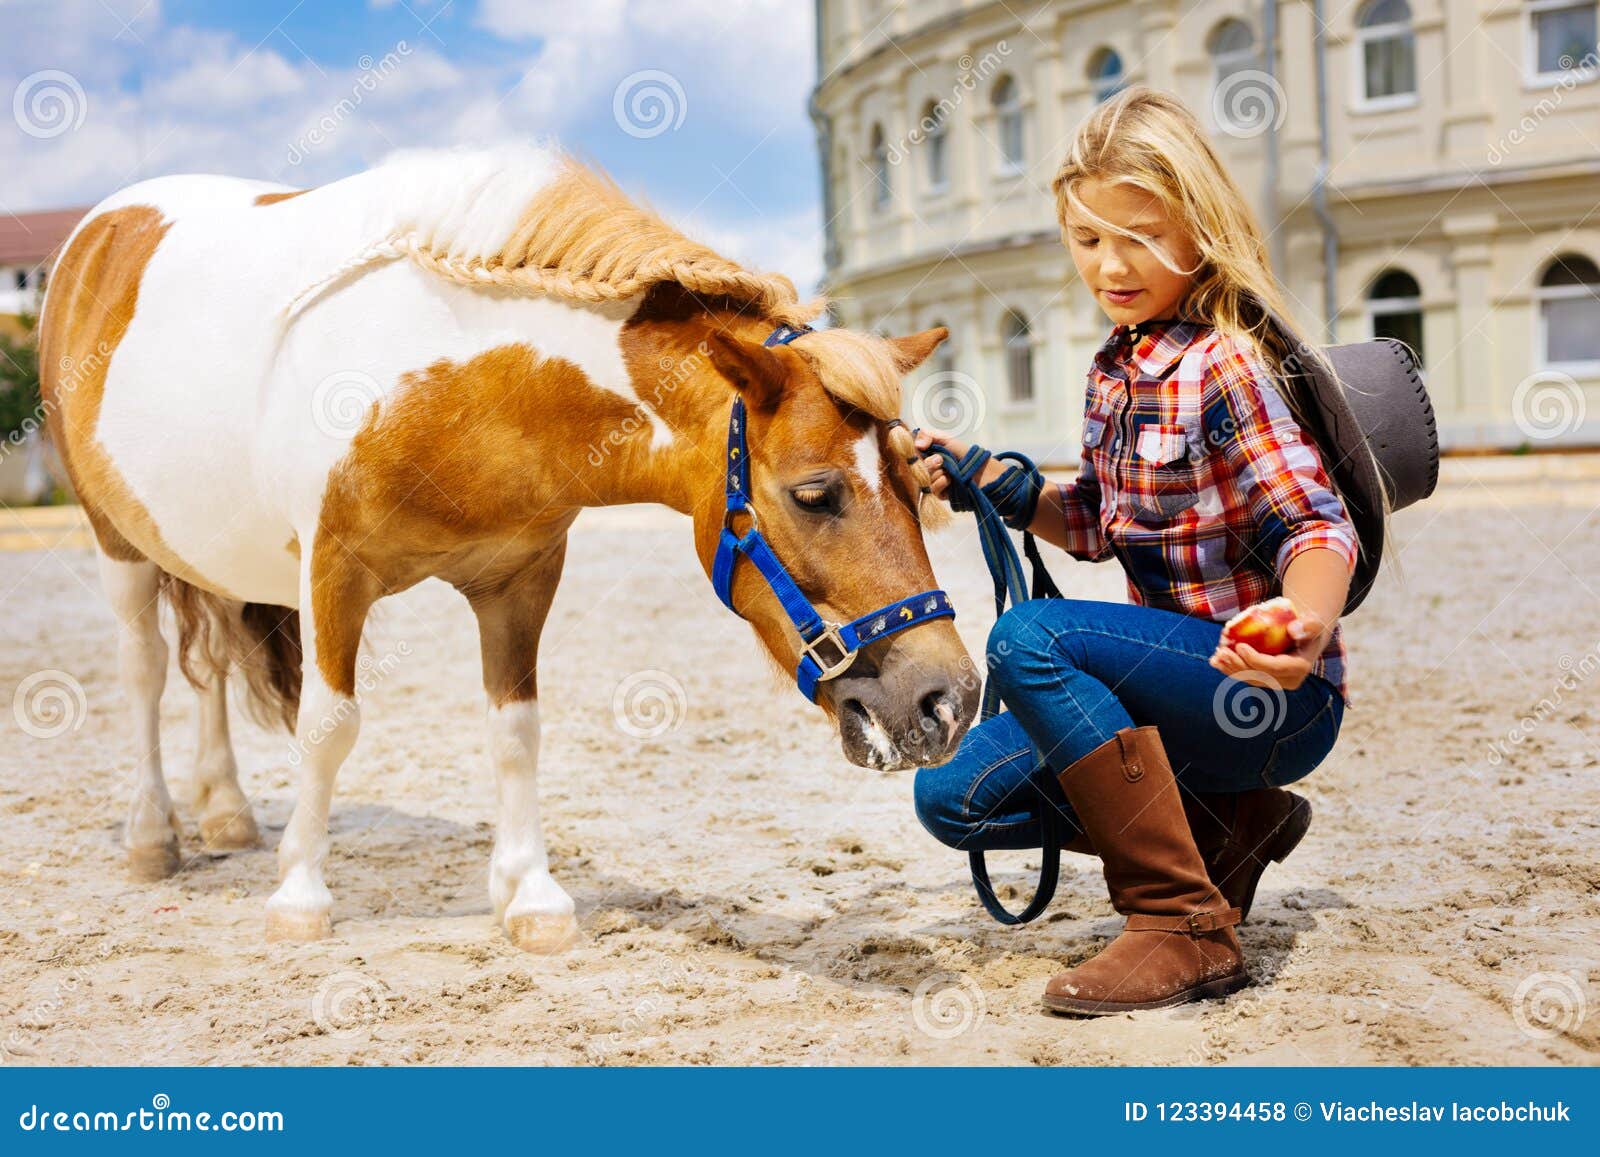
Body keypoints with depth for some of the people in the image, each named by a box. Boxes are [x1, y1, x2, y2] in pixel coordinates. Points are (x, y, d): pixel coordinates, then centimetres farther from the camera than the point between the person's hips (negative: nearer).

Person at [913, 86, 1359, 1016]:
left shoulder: (1228, 365, -18)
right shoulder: (1116, 371, 7)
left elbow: (1317, 525, -25)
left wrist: (1306, 624, -47)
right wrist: (983, 478, 6)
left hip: (1274, 694, -9)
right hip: (1184, 671, 9)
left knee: (1030, 638, -29)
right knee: (955, 795, 4)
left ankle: (1187, 928, -21)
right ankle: (1229, 823, 12)